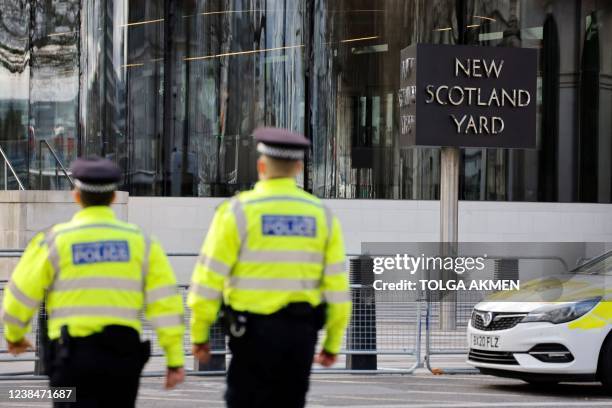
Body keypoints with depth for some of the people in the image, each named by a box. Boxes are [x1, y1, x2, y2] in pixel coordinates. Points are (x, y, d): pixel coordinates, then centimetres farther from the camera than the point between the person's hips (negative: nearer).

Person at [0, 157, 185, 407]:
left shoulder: (54, 240, -2)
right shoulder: (140, 241, 4)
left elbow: (21, 295, 3)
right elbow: (165, 302, -1)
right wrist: (175, 359, 2)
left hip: (73, 352, -3)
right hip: (123, 354, 3)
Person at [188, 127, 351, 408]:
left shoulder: (238, 211, -6)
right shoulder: (321, 214, 4)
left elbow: (209, 278, -7)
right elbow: (337, 286, 4)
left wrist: (199, 334, 2)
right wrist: (333, 342, 13)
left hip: (254, 331, -4)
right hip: (302, 332, 4)